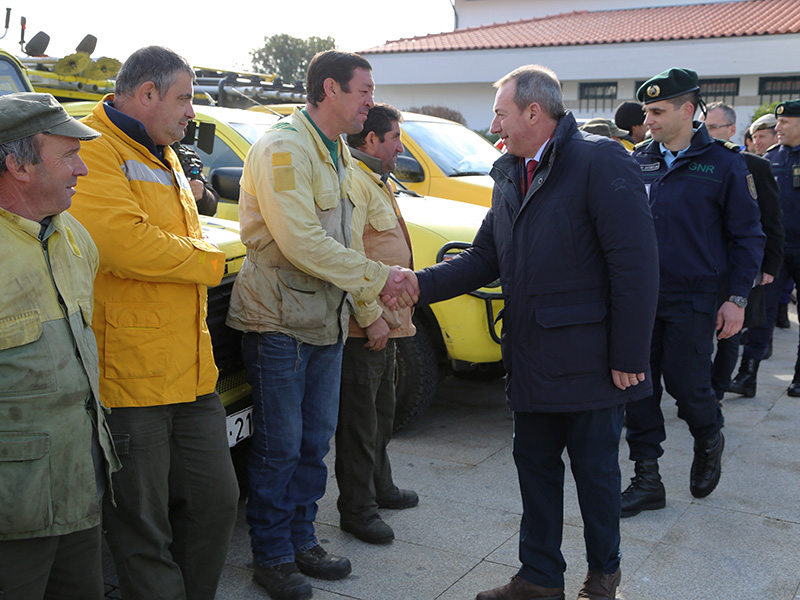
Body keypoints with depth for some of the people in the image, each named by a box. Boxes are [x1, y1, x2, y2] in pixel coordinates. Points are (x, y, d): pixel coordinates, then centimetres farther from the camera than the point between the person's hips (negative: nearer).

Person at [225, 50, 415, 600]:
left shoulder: (338, 154, 16)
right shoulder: (283, 149, -15)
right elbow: (301, 243, -24)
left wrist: (369, 309, 16)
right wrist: (379, 277, -19)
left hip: (327, 322, 9)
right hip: (280, 322, -9)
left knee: (316, 440, 15)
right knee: (281, 446, 1)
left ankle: (302, 539, 30)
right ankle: (272, 556, 17)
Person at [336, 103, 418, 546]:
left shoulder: (377, 181, 20)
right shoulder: (352, 182, -16)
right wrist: (371, 318, -24)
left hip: (383, 325, 11)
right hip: (363, 330, -11)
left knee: (380, 414, 22)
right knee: (359, 422, -1)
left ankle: (380, 488, 37)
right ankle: (357, 509, 10)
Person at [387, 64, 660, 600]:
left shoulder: (601, 162, -14)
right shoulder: (510, 175, 11)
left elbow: (637, 267, -18)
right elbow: (485, 258, 12)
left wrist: (629, 359, -18)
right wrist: (420, 284, -1)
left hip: (589, 363, -7)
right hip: (532, 361, 7)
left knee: (596, 471, 9)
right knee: (535, 466, 16)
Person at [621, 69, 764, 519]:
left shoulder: (724, 164, -4)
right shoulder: (639, 161, 7)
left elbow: (747, 236, -1)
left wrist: (737, 298, -6)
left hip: (692, 300, -4)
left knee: (685, 383, 0)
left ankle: (709, 442, 34)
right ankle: (647, 480, 16)